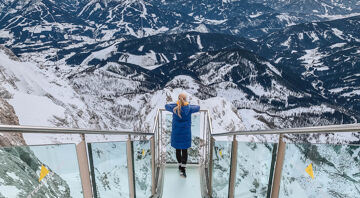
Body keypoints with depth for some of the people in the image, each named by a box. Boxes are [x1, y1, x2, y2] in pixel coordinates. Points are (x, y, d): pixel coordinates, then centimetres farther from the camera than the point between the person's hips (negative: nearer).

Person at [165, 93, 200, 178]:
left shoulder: (174, 108, -12)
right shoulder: (189, 108, -15)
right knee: (184, 151, 9)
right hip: (186, 133, -1)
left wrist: (177, 104, 11)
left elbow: (166, 106, 10)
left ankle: (180, 166, 34)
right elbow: (198, 107, 6)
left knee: (178, 150, 18)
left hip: (176, 133, 1)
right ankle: (183, 169, 2)